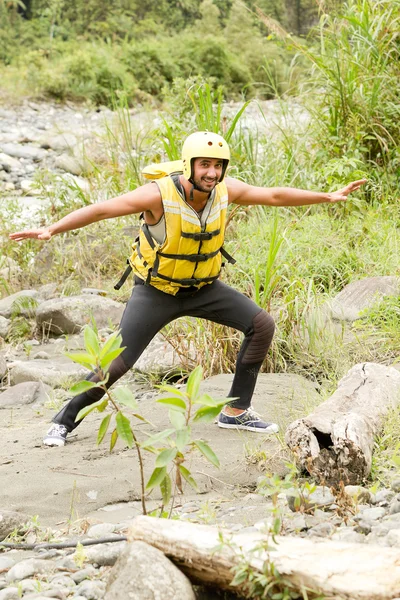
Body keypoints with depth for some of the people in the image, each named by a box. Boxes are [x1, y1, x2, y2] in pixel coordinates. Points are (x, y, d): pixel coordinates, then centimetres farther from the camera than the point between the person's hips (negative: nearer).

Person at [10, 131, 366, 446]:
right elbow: (100, 210, -32)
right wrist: (51, 230, -43)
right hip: (156, 291, -5)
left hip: (203, 288, 5)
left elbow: (275, 196, 0)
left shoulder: (225, 190, -13)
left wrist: (328, 197, 3)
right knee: (117, 364, -11)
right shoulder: (159, 194, -28)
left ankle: (237, 411, 3)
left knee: (262, 325, -9)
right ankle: (65, 421, 11)